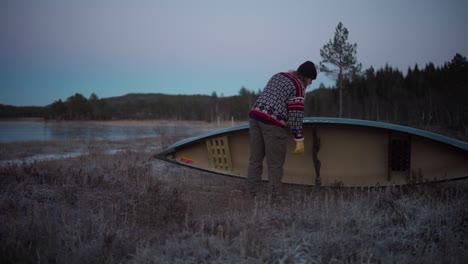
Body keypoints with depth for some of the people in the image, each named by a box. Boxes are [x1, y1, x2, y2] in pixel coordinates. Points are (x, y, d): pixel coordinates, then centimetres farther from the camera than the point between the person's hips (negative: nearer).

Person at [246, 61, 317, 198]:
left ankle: (251, 194, 13)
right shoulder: (298, 88, -3)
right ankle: (273, 197, 2)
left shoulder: (278, 75, 20)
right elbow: (296, 115, -9)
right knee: (275, 164, 1)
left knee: (255, 159, 10)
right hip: (272, 123, -7)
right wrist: (299, 140, -5)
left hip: (255, 115, 7)